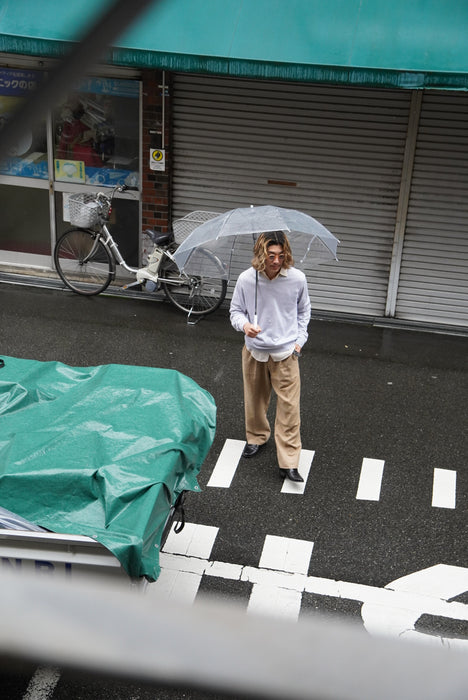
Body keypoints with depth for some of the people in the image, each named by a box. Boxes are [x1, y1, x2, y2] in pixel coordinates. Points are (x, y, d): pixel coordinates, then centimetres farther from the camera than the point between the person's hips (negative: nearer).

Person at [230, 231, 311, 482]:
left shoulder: (297, 279, -10)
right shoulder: (246, 279, -12)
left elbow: (303, 311, 8)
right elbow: (236, 310, 1)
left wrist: (299, 341, 2)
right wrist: (244, 324, -21)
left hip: (285, 352, -1)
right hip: (254, 350, 1)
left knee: (289, 406, -5)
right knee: (254, 399, 18)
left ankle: (288, 463, 2)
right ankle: (256, 437, 46)